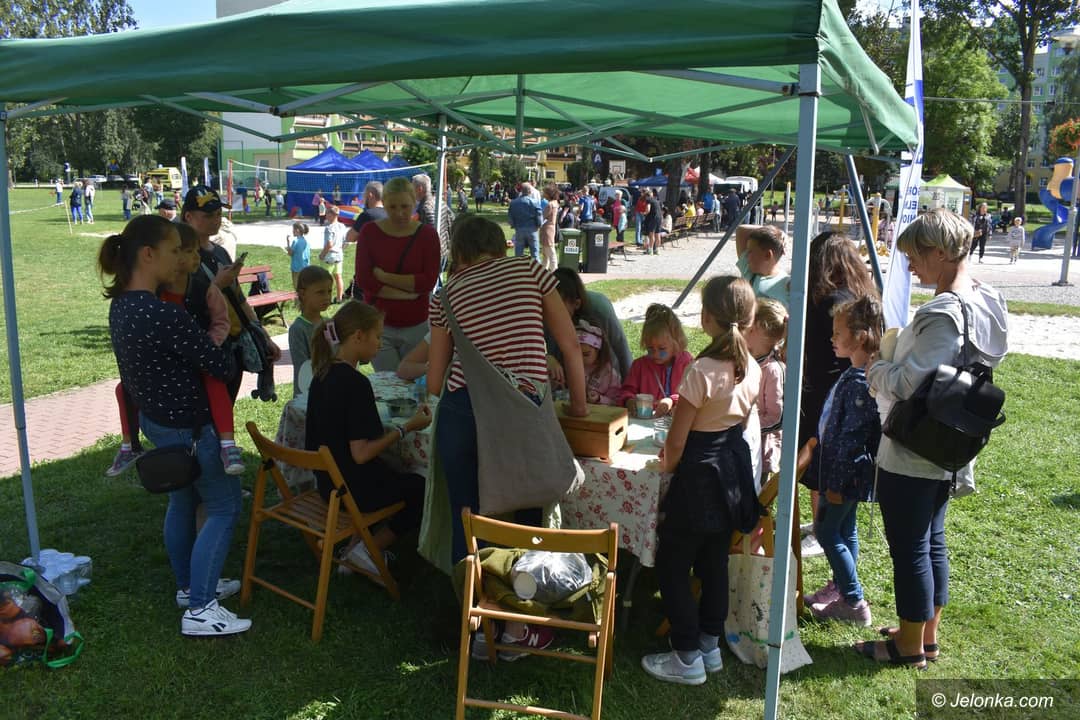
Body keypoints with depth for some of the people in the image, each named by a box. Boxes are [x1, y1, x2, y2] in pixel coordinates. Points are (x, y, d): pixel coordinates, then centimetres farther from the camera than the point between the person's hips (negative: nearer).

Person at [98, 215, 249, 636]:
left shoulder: (121, 304, -1)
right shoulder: (168, 317, -31)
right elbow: (223, 368, -24)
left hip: (154, 419, 9)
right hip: (189, 427, -9)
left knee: (183, 500, 23)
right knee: (223, 506, 4)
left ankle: (190, 585, 38)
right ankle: (200, 609, 6)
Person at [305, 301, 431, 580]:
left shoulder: (323, 375, 4)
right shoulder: (355, 383, -23)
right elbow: (361, 453, -25)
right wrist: (406, 428, -17)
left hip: (328, 482, 9)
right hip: (356, 488, -9)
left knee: (409, 480, 27)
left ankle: (357, 544, 17)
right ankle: (369, 549, 7)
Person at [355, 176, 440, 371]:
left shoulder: (427, 234, 0)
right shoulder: (370, 232, 1)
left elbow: (429, 281, -9)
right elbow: (363, 279, -7)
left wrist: (383, 276, -12)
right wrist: (407, 293, -13)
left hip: (416, 327, 0)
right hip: (379, 326, 0)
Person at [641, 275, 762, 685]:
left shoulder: (702, 371, -24)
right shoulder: (752, 368, -1)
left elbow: (676, 441, -19)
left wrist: (668, 465, 1)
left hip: (700, 474, -8)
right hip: (734, 468, 8)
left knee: (671, 566, 7)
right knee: (715, 562, 19)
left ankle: (688, 658, 14)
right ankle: (711, 647, 31)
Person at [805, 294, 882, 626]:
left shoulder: (860, 382, -25)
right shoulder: (855, 375, 6)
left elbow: (851, 437, -24)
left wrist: (836, 483, -19)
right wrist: (832, 478, 22)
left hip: (847, 473, -10)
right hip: (842, 471, 10)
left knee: (827, 531, -1)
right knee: (844, 529, 19)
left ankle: (854, 603, 7)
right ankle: (840, 587, 34)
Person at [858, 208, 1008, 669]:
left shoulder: (942, 313, -24)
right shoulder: (985, 303, 7)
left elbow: (907, 383, -26)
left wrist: (875, 366, -8)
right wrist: (891, 358, 10)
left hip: (910, 454, -10)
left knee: (909, 547, 4)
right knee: (932, 540, 20)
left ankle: (910, 647, 20)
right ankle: (927, 635, 34)